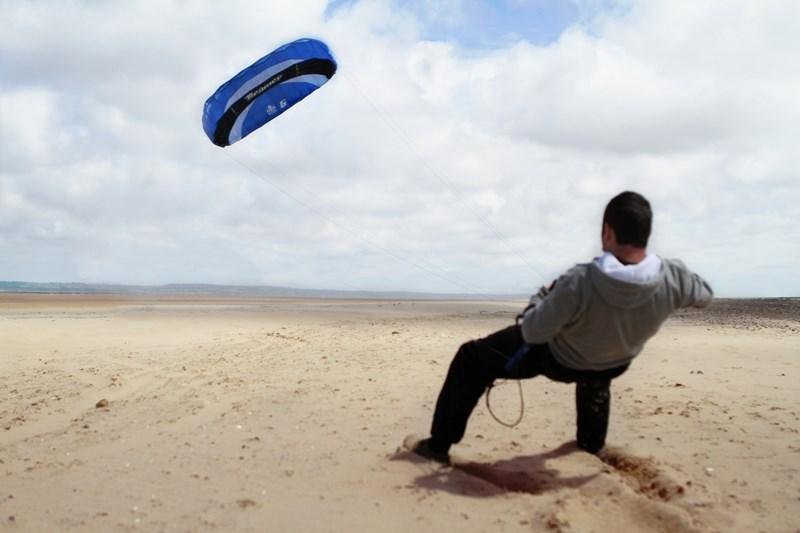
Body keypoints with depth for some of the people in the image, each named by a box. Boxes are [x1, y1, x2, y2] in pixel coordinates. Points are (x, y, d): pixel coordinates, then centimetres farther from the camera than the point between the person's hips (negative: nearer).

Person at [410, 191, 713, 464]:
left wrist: (540, 298, -9)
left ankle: (440, 445, 15)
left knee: (470, 359, 10)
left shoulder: (580, 283, -41)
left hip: (557, 358, -4)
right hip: (614, 367, 5)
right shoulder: (673, 278, -29)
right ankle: (592, 443, 62)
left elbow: (532, 333, -29)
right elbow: (705, 295, -4)